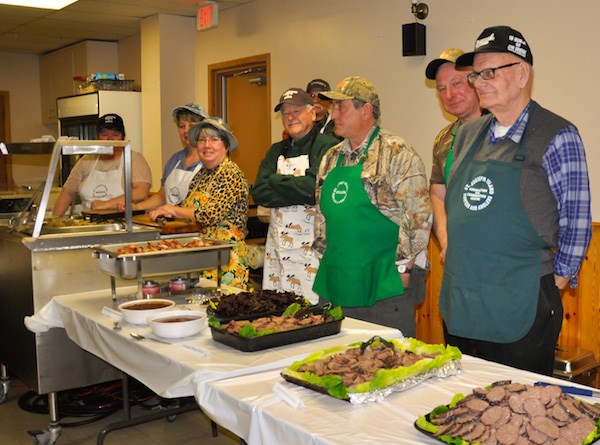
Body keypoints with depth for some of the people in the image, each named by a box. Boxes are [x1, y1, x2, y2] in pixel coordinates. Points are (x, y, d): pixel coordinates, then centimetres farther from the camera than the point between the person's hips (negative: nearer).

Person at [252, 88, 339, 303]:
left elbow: (315, 188, -20)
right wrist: (297, 190, -10)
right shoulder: (276, 151, 16)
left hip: (312, 246, -6)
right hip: (277, 247, 6)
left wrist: (276, 181, -5)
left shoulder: (327, 146, -5)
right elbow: (258, 193, 4)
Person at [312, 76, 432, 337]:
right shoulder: (331, 159, 13)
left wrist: (402, 267, -14)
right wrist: (327, 257, 15)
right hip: (335, 285, 7)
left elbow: (419, 216, -15)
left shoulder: (397, 154, -10)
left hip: (385, 287, -7)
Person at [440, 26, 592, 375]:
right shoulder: (469, 134, 10)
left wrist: (558, 281, -4)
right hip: (459, 306, 6)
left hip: (521, 309, -6)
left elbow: (576, 221, -6)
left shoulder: (557, 137, -9)